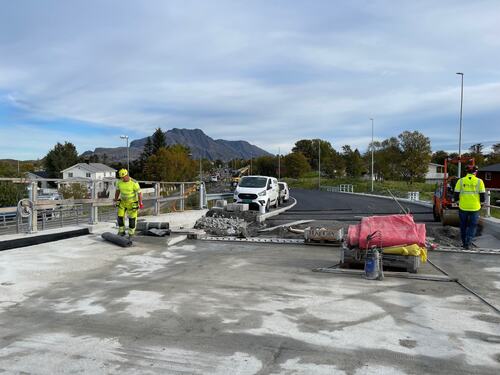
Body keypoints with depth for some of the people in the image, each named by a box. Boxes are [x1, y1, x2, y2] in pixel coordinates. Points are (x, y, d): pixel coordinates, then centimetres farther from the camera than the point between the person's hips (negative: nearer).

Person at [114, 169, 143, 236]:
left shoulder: (134, 183, -24)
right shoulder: (119, 182, -10)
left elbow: (139, 193, -18)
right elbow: (117, 191, 6)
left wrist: (140, 204, -18)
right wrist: (115, 200, 9)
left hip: (132, 203, -4)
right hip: (123, 202, 4)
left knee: (132, 218, 2)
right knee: (120, 217, -1)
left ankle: (131, 233, 18)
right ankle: (121, 231, 17)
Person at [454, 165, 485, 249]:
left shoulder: (461, 181, -1)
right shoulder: (479, 181, -2)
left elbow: (456, 195, 0)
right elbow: (482, 195, 0)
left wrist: (457, 201, 17)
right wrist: (481, 202, 17)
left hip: (463, 207, 1)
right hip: (475, 208, -1)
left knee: (463, 226, 14)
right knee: (472, 226, 8)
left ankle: (464, 243, 21)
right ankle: (468, 243, -4)